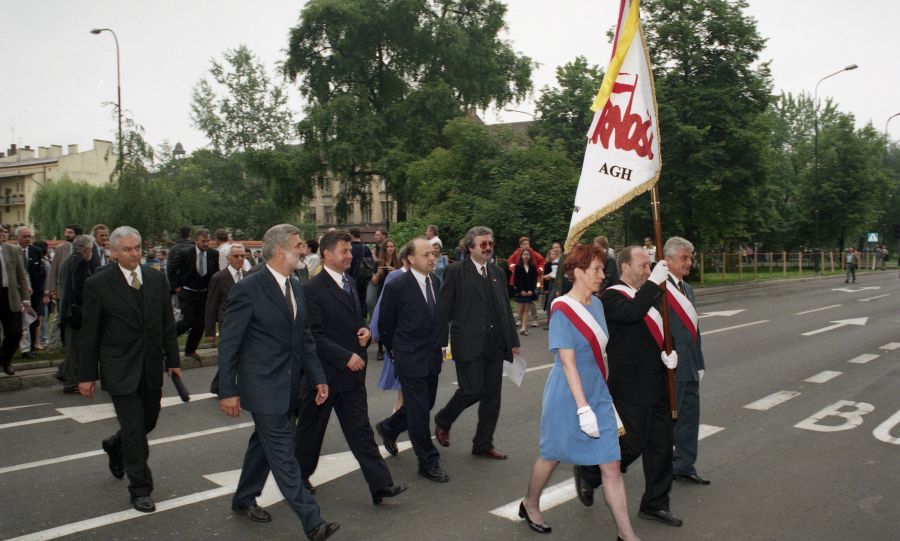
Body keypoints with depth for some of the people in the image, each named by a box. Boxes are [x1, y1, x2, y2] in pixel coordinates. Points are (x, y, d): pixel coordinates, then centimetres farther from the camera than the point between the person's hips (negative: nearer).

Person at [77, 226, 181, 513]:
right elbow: (88, 333, -5)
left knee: (149, 421, 16)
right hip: (120, 368, -4)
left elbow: (167, 322, 8)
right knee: (134, 427, -1)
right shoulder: (98, 284, -8)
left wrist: (173, 360, 6)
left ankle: (116, 446, 48)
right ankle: (140, 489, 13)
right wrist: (87, 374, -4)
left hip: (151, 366, 4)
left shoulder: (156, 278, 3)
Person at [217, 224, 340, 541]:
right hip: (263, 386, -8)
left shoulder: (295, 288, 7)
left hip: (288, 385, 8)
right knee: (283, 455, -3)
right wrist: (227, 390, -13)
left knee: (264, 444, 21)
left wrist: (317, 377, 6)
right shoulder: (248, 289, -16)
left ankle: (244, 500, 40)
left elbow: (305, 338, 12)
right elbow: (228, 344, -13)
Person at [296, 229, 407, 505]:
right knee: (310, 429, 12)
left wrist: (365, 330, 0)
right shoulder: (312, 289, -14)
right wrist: (346, 357, -21)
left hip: (352, 372, 6)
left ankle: (380, 485, 3)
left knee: (360, 429, 5)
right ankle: (299, 476, 32)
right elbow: (314, 335, -18)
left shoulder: (350, 283, 11)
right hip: (323, 373, -6)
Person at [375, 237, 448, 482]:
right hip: (411, 359, -7)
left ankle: (388, 428, 42)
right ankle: (428, 462, 13)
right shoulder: (397, 287, -16)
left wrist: (437, 345, 14)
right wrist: (396, 351, 5)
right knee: (419, 411, 0)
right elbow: (385, 324, -4)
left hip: (432, 356, 7)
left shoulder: (435, 281, 3)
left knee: (425, 405, 17)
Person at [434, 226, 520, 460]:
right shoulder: (456, 271, -5)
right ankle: (443, 421, 21)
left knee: (492, 395, 9)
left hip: (495, 344, 6)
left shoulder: (497, 272, 13)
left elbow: (505, 308, 15)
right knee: (472, 390, -7)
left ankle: (483, 444, 22)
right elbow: (443, 309, -6)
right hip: (469, 343, -6)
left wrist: (513, 341, 13)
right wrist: (441, 343, -9)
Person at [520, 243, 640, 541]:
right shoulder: (562, 310, -17)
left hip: (598, 394, 6)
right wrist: (583, 408, -23)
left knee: (611, 465, 4)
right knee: (553, 455, 14)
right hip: (568, 396, -6)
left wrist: (596, 402, 17)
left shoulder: (596, 304, 4)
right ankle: (530, 504, 40)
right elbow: (568, 362, -21)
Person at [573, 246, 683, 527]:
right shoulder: (611, 296, -12)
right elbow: (632, 313, -33)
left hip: (657, 386, 8)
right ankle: (587, 473, 24)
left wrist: (670, 352, 0)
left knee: (661, 446, 13)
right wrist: (653, 281, -28)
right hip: (630, 390, -8)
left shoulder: (652, 296, 13)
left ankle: (655, 504, 29)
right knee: (631, 445, -2)